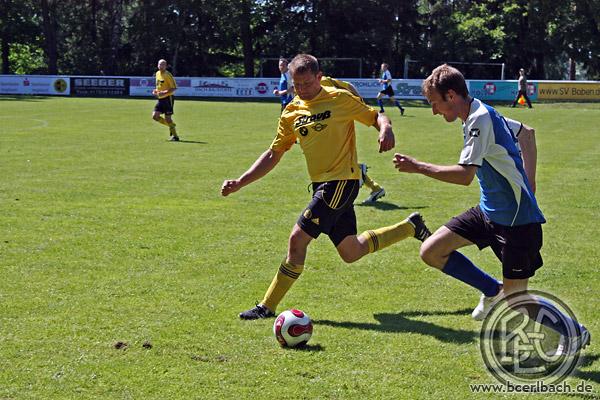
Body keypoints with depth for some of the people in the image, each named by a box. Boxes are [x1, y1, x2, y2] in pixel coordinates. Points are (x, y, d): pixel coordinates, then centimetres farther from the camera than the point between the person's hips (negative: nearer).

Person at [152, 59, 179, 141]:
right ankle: (171, 125, 18)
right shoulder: (157, 74, 11)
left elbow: (174, 88, -16)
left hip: (168, 98, -8)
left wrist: (164, 92, -25)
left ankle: (175, 136, 3)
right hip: (160, 99, 8)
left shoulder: (168, 75, -13)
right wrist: (156, 91, 6)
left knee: (167, 118, -9)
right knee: (155, 116, -1)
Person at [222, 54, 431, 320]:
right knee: (351, 253, 14)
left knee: (298, 238, -13)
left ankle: (267, 307, -2)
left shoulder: (340, 99, -6)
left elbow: (375, 116, 2)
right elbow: (273, 154, 14)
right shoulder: (291, 113, 11)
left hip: (342, 181, -7)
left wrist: (386, 129, -22)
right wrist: (239, 183, 7)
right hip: (321, 185, 7)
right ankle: (411, 227, 34)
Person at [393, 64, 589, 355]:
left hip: (516, 219, -9)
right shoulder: (482, 115, 8)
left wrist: (417, 167, -22)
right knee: (431, 251, 2)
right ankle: (494, 291, 18)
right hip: (490, 211, 10)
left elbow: (465, 175, -30)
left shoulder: (480, 119, -21)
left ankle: (575, 333, 18)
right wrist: (526, 182, 21)